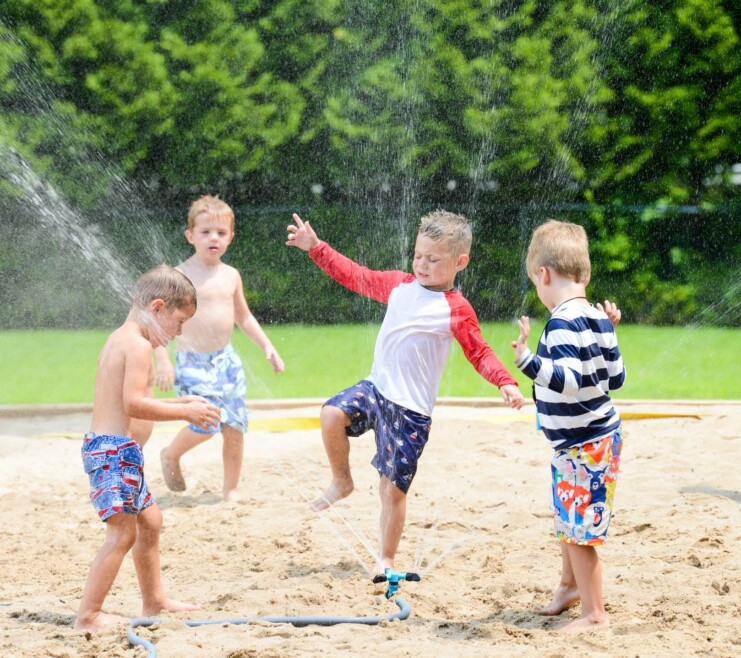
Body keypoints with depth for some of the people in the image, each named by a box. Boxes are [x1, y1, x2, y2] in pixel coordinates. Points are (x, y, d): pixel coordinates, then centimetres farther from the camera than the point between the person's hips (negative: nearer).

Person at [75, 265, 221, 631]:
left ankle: (154, 601, 33)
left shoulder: (119, 341, 17)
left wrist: (182, 404, 18)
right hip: (116, 449, -11)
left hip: (106, 447, 11)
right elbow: (134, 404, -25)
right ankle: (88, 615, -11)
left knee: (149, 520, 22)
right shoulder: (138, 345, -15)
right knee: (122, 533, -11)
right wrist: (185, 412, -18)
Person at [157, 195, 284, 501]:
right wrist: (162, 361, -17)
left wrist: (266, 346, 14)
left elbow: (244, 317, 22)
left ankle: (232, 489, 17)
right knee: (208, 421, -18)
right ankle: (171, 455, 11)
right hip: (192, 361, -5)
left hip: (225, 359, 5)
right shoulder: (181, 275, -9)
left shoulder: (230, 275, 8)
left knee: (235, 426, 2)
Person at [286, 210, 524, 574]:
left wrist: (506, 382, -21)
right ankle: (341, 481, 2)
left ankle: (386, 559, 16)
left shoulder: (457, 310, -7)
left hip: (411, 409, -4)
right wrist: (315, 247, 11)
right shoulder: (399, 285, 7)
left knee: (393, 488, -1)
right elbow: (355, 276, 15)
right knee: (332, 414, -25)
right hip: (375, 388, 4)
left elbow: (480, 353, -5)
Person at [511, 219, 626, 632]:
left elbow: (569, 380, -33)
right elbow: (616, 378, 11)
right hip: (596, 439, 10)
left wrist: (527, 360, -42)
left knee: (579, 526, -2)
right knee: (568, 520, 26)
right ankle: (571, 586, 44)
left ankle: (595, 613, 6)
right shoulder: (598, 320, 5)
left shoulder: (563, 323, -23)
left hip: (584, 447, -10)